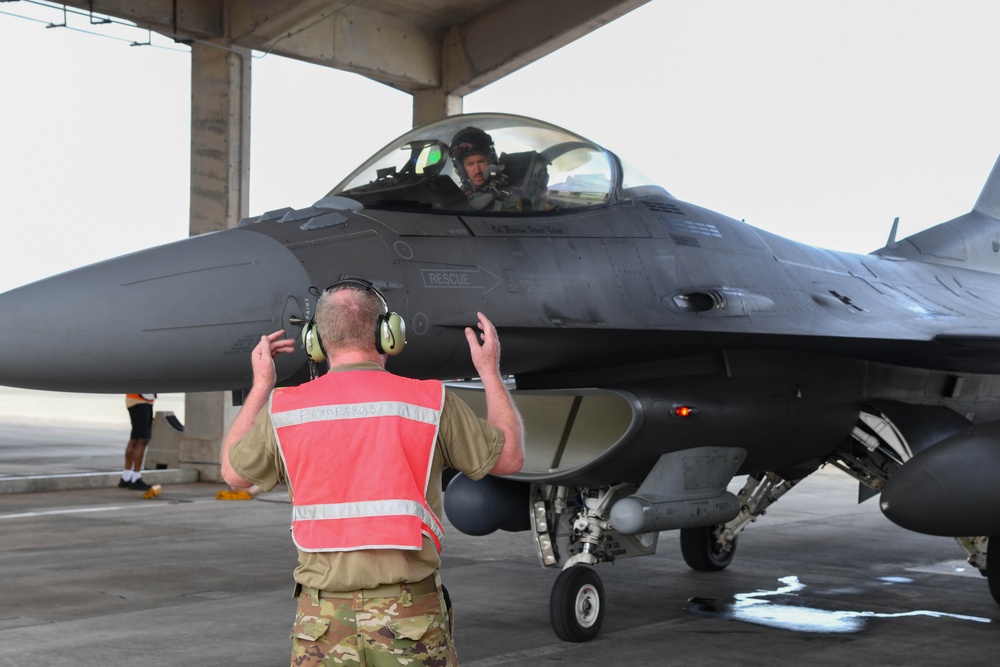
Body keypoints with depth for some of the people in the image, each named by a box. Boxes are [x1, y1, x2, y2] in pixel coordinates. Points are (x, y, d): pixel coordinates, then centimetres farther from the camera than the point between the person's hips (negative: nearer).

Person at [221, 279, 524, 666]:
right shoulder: (430, 403, -5)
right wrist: (490, 371, 19)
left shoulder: (284, 409, -2)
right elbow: (509, 457, 9)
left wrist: (261, 384, 27)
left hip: (322, 621, 1)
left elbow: (234, 472, 18)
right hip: (411, 618, -1)